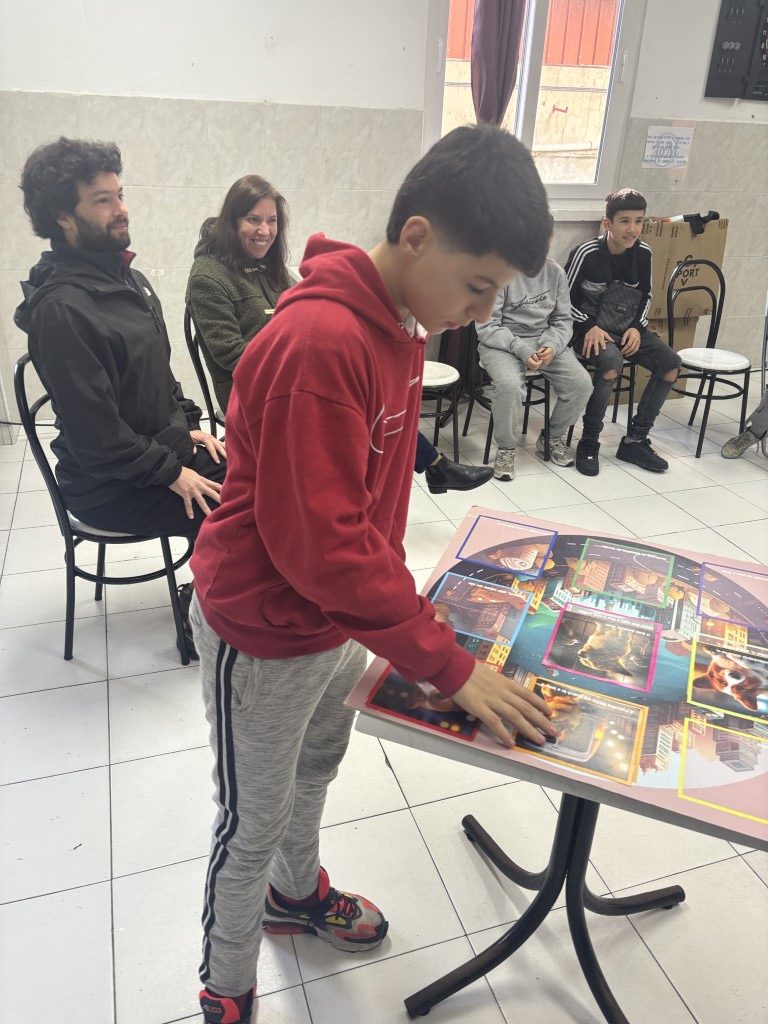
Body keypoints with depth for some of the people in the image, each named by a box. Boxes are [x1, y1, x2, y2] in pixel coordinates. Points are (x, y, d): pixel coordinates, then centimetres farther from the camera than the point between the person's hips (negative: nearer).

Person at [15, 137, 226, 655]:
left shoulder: (128, 277, 8)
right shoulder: (62, 307, -23)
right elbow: (95, 433, -24)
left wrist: (190, 424, 6)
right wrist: (173, 473, -19)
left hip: (164, 446, 9)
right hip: (111, 486, -9)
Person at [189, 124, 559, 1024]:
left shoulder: (398, 322, -1)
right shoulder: (316, 343, -31)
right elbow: (323, 544, -31)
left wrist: (400, 602, 7)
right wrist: (448, 665, -24)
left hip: (341, 613, 8)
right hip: (266, 634, -8)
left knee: (319, 763, 28)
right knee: (255, 822, 13)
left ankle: (297, 893, 57)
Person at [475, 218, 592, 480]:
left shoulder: (555, 272, 4)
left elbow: (563, 320, 8)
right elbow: (487, 327, -12)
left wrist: (552, 346, -13)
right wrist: (521, 350, -23)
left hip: (545, 341, 5)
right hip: (502, 344, -4)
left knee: (582, 384, -15)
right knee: (509, 384, -35)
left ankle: (553, 437, 12)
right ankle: (506, 448, -9)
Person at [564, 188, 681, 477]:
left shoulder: (643, 253, 1)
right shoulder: (587, 253, -15)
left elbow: (645, 297, 14)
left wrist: (637, 327, -3)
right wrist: (589, 327, -19)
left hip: (627, 329, 6)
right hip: (589, 329, -6)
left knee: (671, 363, -12)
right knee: (612, 363, -36)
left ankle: (635, 441, -3)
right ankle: (588, 443, -19)